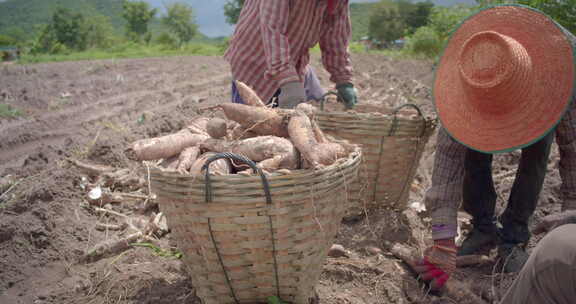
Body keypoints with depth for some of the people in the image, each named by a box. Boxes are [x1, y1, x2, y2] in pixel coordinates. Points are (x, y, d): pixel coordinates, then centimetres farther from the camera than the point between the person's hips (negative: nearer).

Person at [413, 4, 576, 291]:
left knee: (536, 152, -22)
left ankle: (513, 238, -6)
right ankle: (484, 228, -1)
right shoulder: (465, 84, -41)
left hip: (541, 100, 0)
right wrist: (444, 242, -45)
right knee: (474, 146, -20)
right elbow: (448, 155, -42)